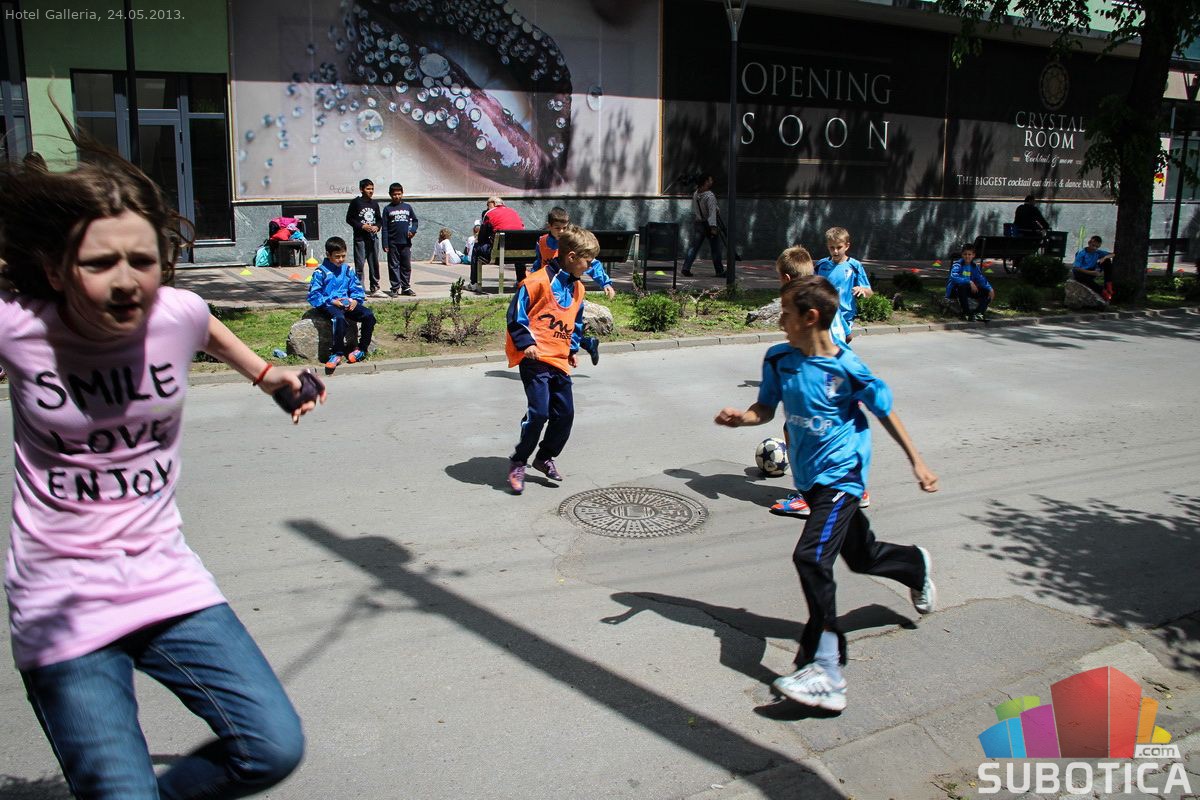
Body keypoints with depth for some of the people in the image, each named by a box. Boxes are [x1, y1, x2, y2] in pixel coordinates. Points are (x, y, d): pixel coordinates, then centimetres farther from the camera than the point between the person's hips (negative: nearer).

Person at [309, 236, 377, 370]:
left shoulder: (347, 270, 14)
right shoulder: (321, 272, -1)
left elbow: (358, 289, 16)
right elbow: (313, 296, -4)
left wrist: (355, 300, -6)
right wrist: (331, 301, -15)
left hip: (347, 304, 5)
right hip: (329, 305, -5)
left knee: (369, 315, -19)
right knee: (339, 317, -39)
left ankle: (362, 349, -7)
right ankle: (337, 353, -32)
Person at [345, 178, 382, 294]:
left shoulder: (374, 204, 12)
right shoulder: (356, 202, -2)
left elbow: (379, 219, 20)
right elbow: (349, 219, -3)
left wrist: (377, 227, -1)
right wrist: (362, 226, -14)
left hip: (372, 237, 5)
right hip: (360, 237, -5)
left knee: (374, 264, 8)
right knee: (360, 264, -5)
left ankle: (375, 289, 15)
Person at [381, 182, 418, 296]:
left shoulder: (407, 207, 9)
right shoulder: (387, 209, 3)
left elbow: (414, 220, 18)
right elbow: (385, 228, 1)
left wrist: (413, 230, -4)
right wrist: (385, 244, -6)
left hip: (406, 242, 2)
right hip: (393, 243, -2)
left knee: (406, 266, 6)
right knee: (394, 266, 1)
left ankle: (406, 288, 14)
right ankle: (395, 288, 5)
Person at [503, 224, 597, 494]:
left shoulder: (577, 288, 13)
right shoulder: (539, 281, -12)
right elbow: (516, 314, -10)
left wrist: (573, 348, 19)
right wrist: (526, 343, -15)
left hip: (560, 360, 8)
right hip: (536, 358, -8)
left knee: (565, 414, 8)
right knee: (539, 413, -15)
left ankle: (545, 457, 29)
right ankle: (518, 462, 3)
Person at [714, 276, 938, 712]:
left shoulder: (846, 367, -18)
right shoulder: (778, 359, -3)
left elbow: (886, 412, -5)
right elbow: (766, 409, 6)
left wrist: (916, 462, 1)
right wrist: (741, 417, -16)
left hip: (840, 474, -7)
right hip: (810, 475, 7)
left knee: (811, 557, -23)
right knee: (861, 554, 23)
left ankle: (825, 669, -17)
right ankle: (917, 565, 56)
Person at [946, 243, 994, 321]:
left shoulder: (975, 267, 4)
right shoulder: (958, 264, -14)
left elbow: (982, 279, -2)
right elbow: (953, 277, -32)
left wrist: (990, 289, -18)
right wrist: (969, 282, -38)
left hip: (968, 290, 6)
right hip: (954, 290, -6)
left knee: (987, 292, -5)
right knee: (962, 286, -38)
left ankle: (978, 313, -22)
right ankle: (966, 313, -29)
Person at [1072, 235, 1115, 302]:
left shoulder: (1098, 252, -3)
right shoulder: (1081, 254, -17)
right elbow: (1076, 268, -24)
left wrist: (1105, 257, -23)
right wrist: (1091, 272, -32)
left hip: (1092, 272, 5)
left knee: (1107, 261, -9)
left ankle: (1108, 286, -14)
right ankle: (1103, 292, -41)